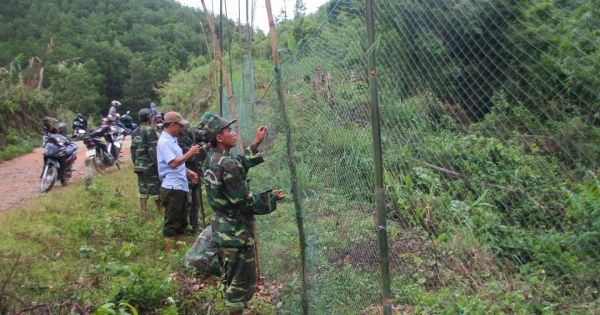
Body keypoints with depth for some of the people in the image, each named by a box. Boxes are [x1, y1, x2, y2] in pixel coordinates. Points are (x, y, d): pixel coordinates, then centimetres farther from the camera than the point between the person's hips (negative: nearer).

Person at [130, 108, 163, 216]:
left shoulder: (135, 132, 13)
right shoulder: (150, 130, -12)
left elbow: (133, 150, 16)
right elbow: (153, 150, -18)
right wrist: (158, 165, -16)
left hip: (138, 166, 8)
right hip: (150, 166, -8)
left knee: (143, 191, 11)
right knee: (156, 190, 0)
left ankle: (144, 213, 14)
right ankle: (161, 212, 6)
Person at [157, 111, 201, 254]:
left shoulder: (172, 140, 15)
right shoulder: (164, 142, -15)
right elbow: (173, 163, -24)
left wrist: (188, 172, 11)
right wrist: (190, 153, -18)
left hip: (181, 187, 10)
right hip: (172, 188, -10)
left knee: (181, 221, 18)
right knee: (172, 223, 0)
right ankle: (169, 252, 11)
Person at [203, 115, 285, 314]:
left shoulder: (211, 159, 2)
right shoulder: (228, 165, -25)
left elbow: (240, 166, 16)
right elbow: (245, 202, -22)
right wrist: (271, 197, -9)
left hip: (222, 229, 9)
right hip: (236, 232, -9)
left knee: (231, 277, 23)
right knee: (243, 280, 6)